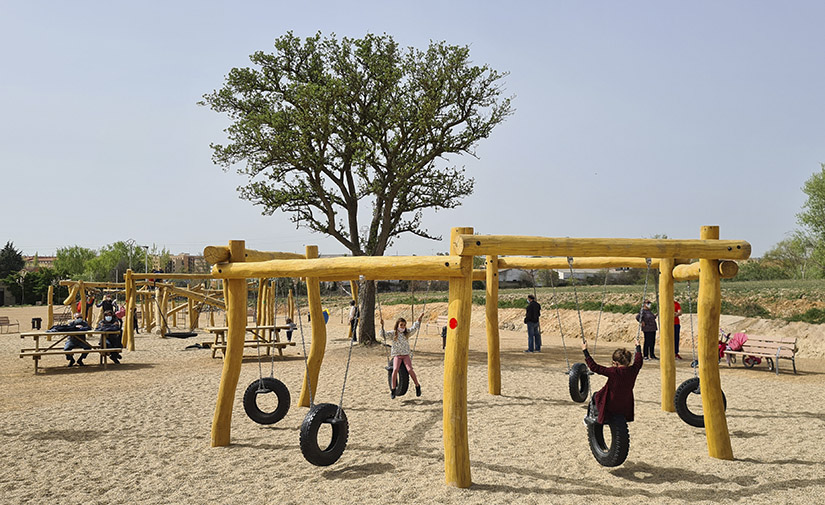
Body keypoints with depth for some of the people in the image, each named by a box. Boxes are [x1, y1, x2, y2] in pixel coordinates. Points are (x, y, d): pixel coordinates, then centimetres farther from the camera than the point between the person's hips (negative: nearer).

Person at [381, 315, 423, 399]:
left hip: (406, 355, 1)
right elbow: (383, 334, -5)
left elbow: (415, 328, 15)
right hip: (397, 355, -1)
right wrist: (382, 326, -18)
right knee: (395, 370, -24)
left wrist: (419, 320, 7)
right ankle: (393, 389, -14)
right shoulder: (393, 333, 3)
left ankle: (417, 386, -2)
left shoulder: (407, 333, 10)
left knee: (410, 369, -19)